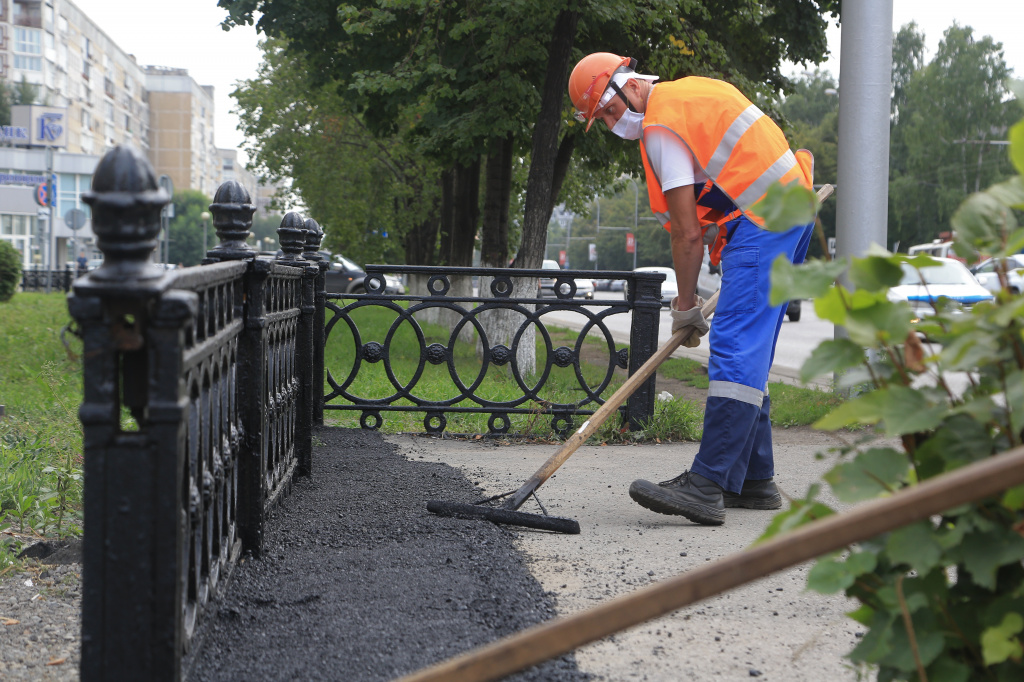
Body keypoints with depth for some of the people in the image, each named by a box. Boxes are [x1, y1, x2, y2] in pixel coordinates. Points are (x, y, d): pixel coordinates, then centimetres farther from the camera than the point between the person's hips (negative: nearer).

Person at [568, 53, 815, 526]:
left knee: (735, 349, -16)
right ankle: (753, 481, 15)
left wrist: (686, 305, -2)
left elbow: (687, 232, -11)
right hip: (794, 207, 10)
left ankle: (706, 487, -22)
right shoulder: (690, 91, 19)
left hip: (764, 220, -10)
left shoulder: (661, 126, -10)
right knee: (749, 354, 12)